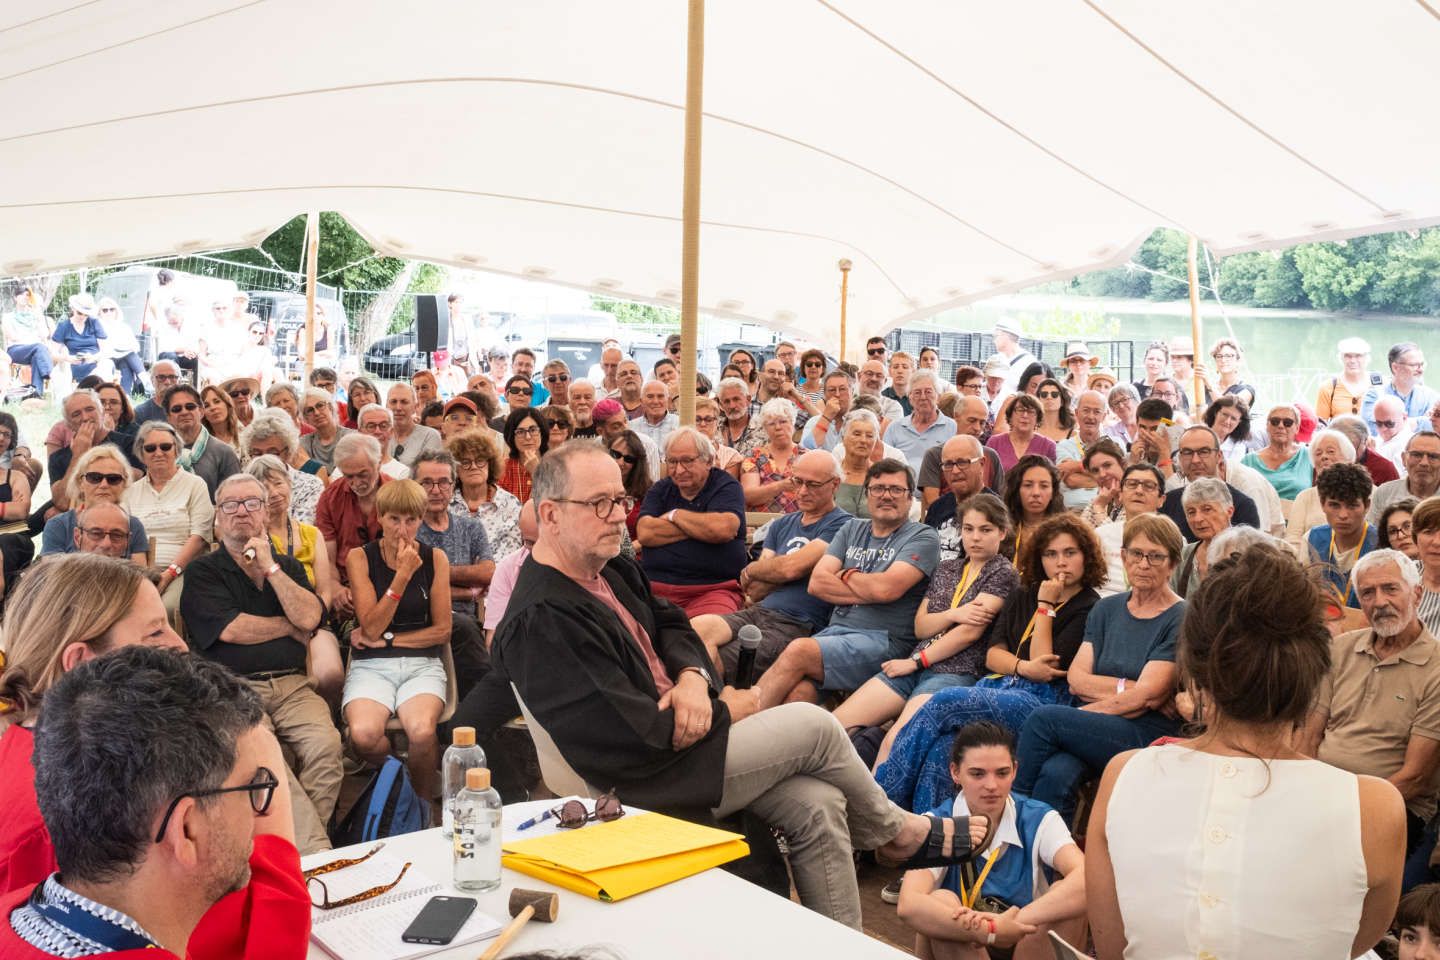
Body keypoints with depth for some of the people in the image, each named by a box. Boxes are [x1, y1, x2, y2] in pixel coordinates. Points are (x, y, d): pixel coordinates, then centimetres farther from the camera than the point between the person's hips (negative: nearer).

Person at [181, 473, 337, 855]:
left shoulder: (288, 565, 21)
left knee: (326, 745, -28)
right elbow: (231, 629, -5)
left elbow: (309, 618, 3)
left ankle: (309, 844, -19)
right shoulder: (203, 572, 11)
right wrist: (291, 627, 6)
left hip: (291, 685, 3)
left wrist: (270, 567, 0)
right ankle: (315, 850, -32)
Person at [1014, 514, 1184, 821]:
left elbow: (1147, 696, -9)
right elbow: (1076, 679, 8)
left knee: (1044, 717, -25)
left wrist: (1080, 715, -9)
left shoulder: (1180, 620, -1)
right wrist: (1127, 687, -8)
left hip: (1148, 736, -4)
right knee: (1056, 773, -31)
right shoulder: (1107, 609, 16)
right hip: (1095, 731, 4)